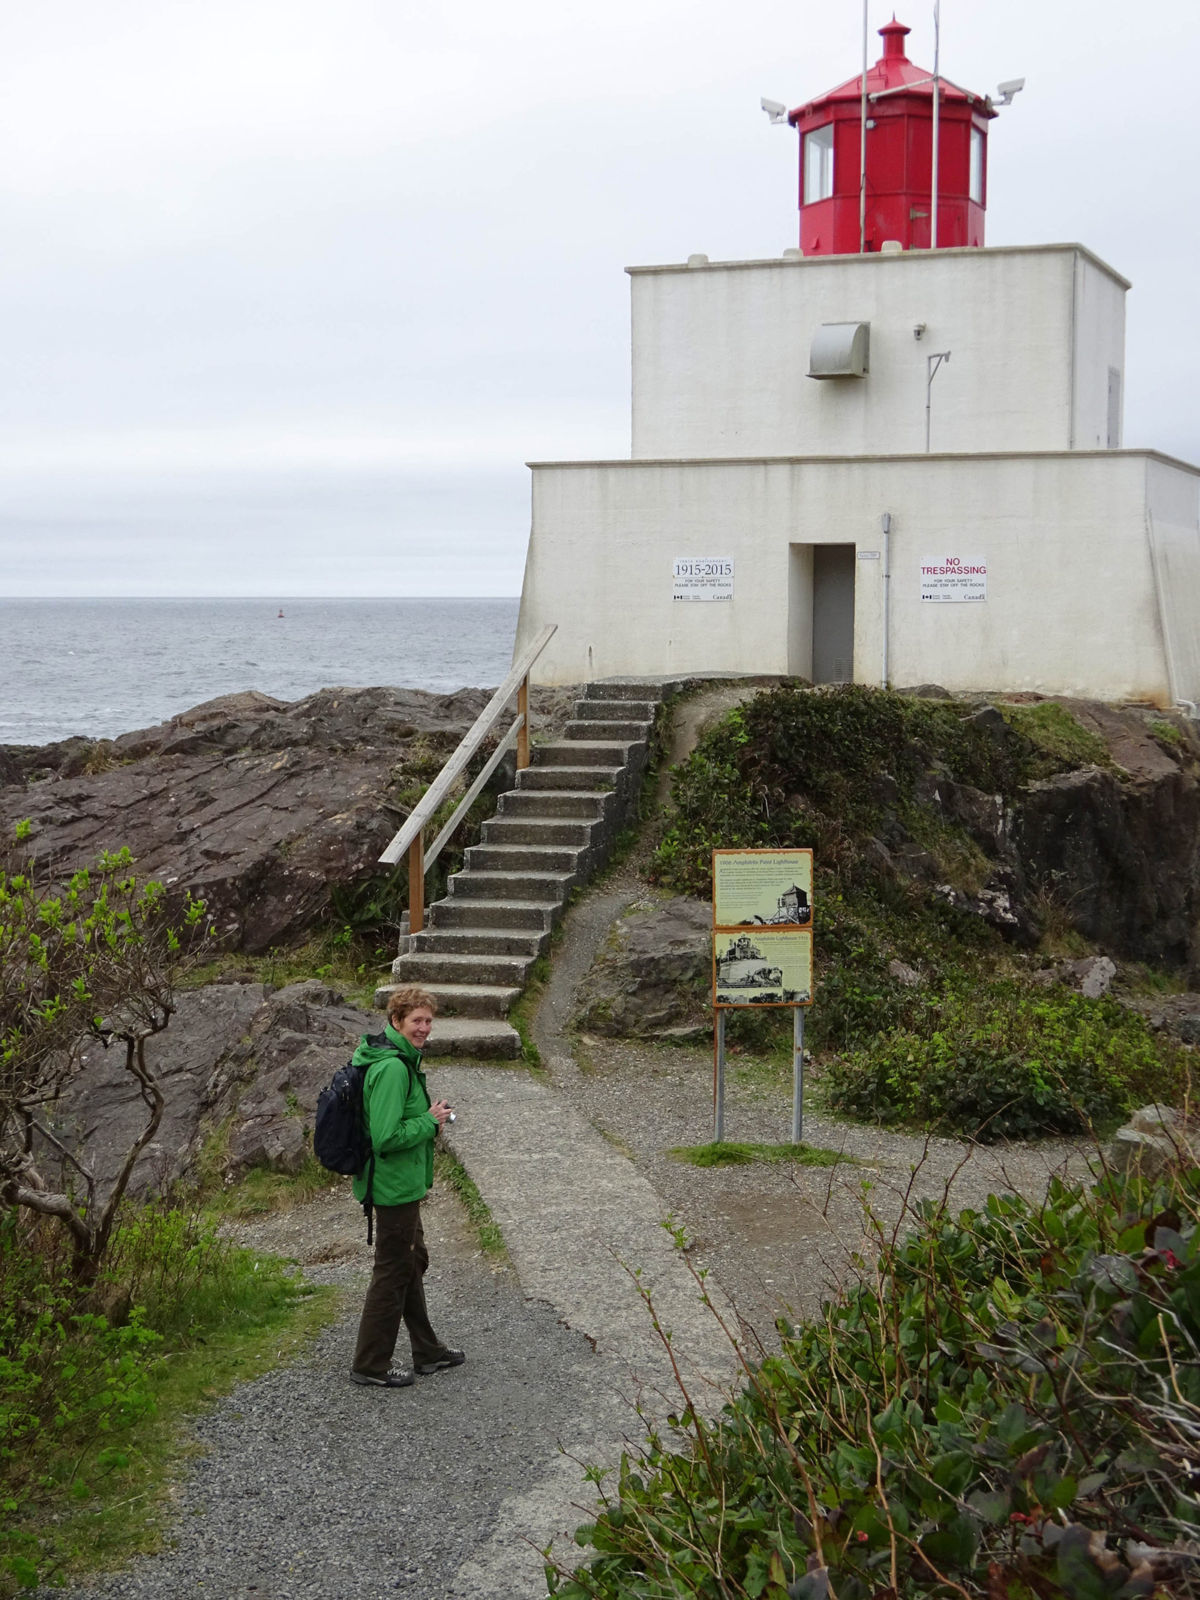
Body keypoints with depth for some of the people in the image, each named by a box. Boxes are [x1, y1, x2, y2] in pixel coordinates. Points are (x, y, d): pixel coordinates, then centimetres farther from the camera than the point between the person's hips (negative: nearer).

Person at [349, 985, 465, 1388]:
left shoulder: (402, 1060, 8)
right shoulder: (393, 1068, -25)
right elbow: (387, 1136, -29)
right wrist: (430, 1120, -18)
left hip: (403, 1184, 11)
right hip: (395, 1185, -11)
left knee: (413, 1261, 21)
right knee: (393, 1271, 1)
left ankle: (427, 1351, 35)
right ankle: (370, 1366, 13)